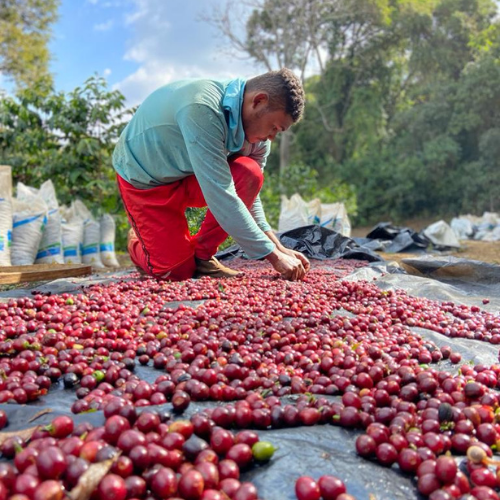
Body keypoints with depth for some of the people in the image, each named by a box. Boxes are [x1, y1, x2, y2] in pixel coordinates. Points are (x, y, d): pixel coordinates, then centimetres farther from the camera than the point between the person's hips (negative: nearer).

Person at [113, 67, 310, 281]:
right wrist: (274, 256, -36)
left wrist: (278, 247, -17)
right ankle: (137, 243, 23)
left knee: (250, 174, -23)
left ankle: (202, 254, -5)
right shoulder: (202, 108, -37)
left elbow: (247, 193, -6)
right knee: (177, 271, -12)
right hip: (144, 179, -6)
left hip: (190, 176, 6)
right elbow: (220, 196, -40)